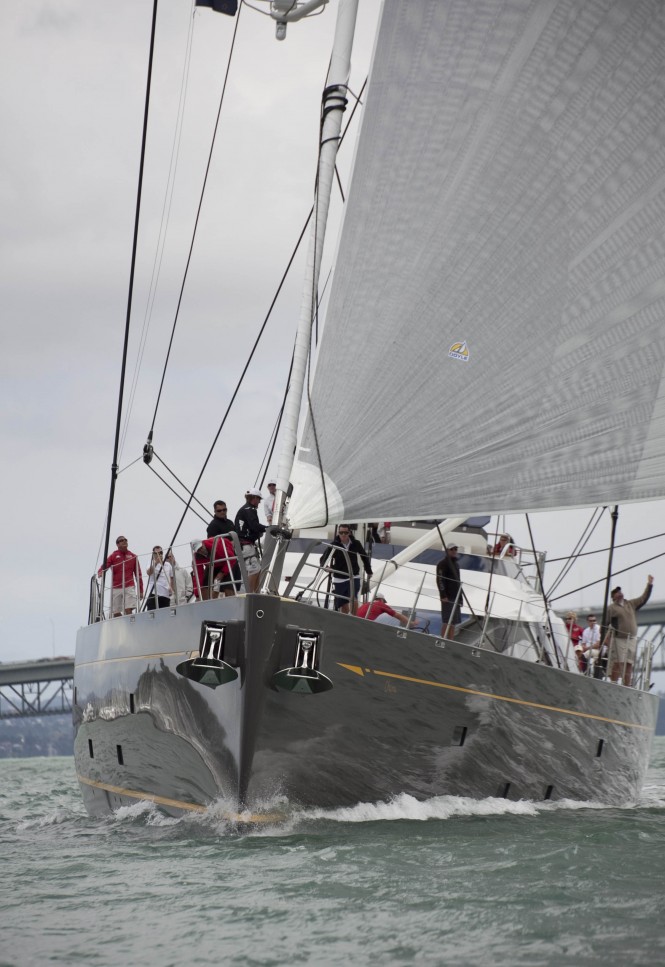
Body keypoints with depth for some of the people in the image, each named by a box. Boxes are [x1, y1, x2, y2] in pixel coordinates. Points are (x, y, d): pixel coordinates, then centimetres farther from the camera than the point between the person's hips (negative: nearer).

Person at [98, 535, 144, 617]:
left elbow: (138, 574, 10)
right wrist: (101, 573, -29)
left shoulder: (133, 556, 9)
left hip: (129, 587, -1)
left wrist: (140, 590, 6)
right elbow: (104, 567, -4)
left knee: (128, 610, -14)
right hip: (116, 588, 1)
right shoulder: (113, 556, 6)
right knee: (116, 613, 1)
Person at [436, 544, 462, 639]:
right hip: (447, 597, -9)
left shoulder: (456, 564, 22)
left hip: (456, 598, 9)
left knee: (453, 622, 7)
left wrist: (460, 598, 20)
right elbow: (440, 580, -15)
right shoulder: (443, 563, -6)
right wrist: (443, 595, -23)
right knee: (447, 621, -13)